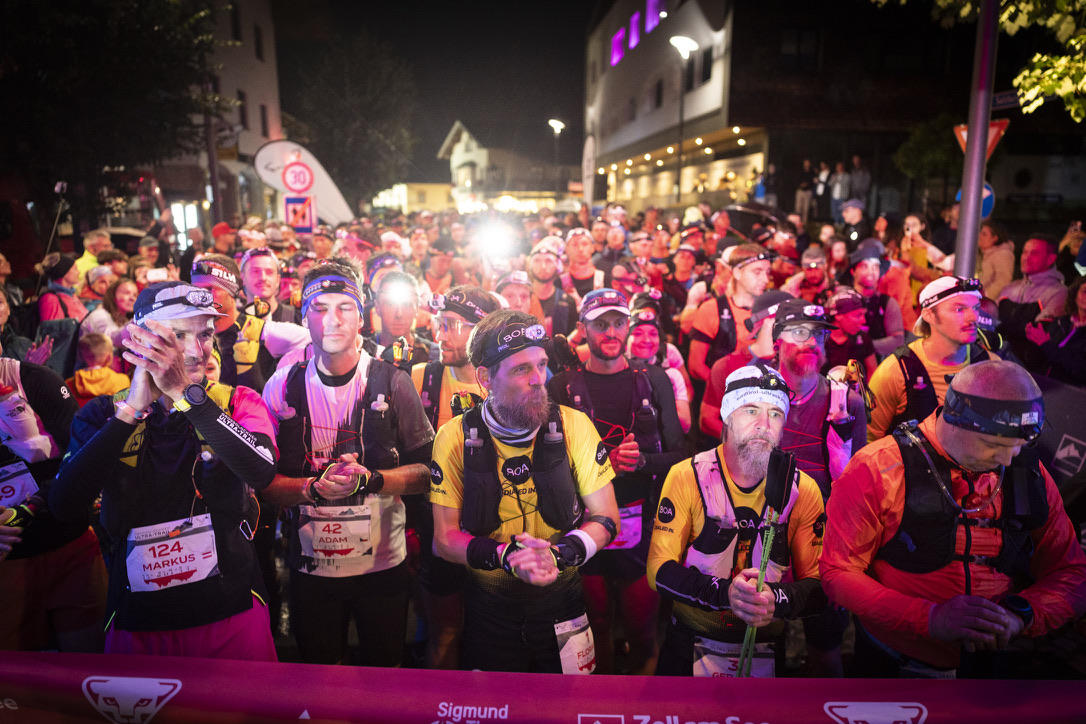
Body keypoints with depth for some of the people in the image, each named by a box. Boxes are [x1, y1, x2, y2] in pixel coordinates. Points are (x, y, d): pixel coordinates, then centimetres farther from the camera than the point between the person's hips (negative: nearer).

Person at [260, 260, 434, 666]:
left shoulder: (393, 384, -6)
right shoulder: (281, 388, -2)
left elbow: (426, 472, -5)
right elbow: (265, 481, -1)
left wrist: (369, 479, -21)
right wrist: (315, 487, -19)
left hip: (383, 563, -1)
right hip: (310, 566, 1)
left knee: (385, 671, 16)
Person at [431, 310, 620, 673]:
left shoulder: (574, 426, -11)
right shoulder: (455, 437, -11)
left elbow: (606, 519, -6)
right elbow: (445, 538, -8)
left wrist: (559, 554, -24)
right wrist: (504, 556, -25)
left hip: (561, 602, 1)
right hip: (489, 607, 0)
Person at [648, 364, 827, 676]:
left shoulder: (803, 490, -8)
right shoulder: (686, 476, -13)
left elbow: (818, 585, -7)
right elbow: (660, 570, -14)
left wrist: (776, 599, -29)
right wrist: (724, 592, -31)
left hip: (767, 650, 1)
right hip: (691, 647, -1)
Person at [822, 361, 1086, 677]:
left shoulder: (1030, 476, -3)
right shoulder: (876, 470, -19)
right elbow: (838, 574, -18)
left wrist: (1019, 615, -18)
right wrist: (931, 618, -29)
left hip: (994, 661, 4)